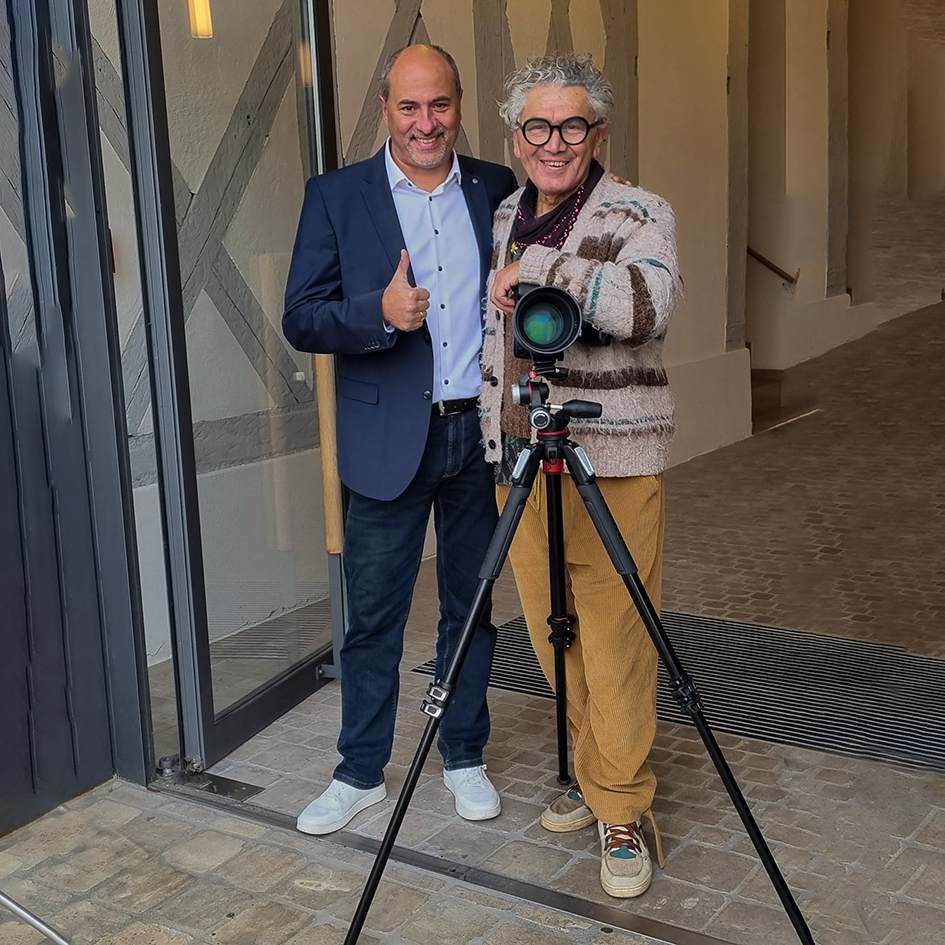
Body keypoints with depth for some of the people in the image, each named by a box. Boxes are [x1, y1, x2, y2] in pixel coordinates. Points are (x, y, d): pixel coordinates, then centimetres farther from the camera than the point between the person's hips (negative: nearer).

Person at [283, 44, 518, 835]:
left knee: (471, 608, 13)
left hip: (484, 433, 2)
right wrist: (380, 313, -23)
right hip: (389, 438, -2)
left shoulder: (499, 190, 6)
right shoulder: (336, 196, 0)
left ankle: (465, 758, 30)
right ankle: (361, 773, 22)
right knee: (373, 615, 6)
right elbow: (300, 320, -5)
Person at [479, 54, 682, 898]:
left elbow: (649, 300, -29)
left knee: (614, 644, -2)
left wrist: (532, 271, -24)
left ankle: (622, 812, 13)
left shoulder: (638, 216, -7)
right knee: (552, 638, 13)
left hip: (611, 466, -6)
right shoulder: (505, 219, 14)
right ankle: (590, 775, 32)